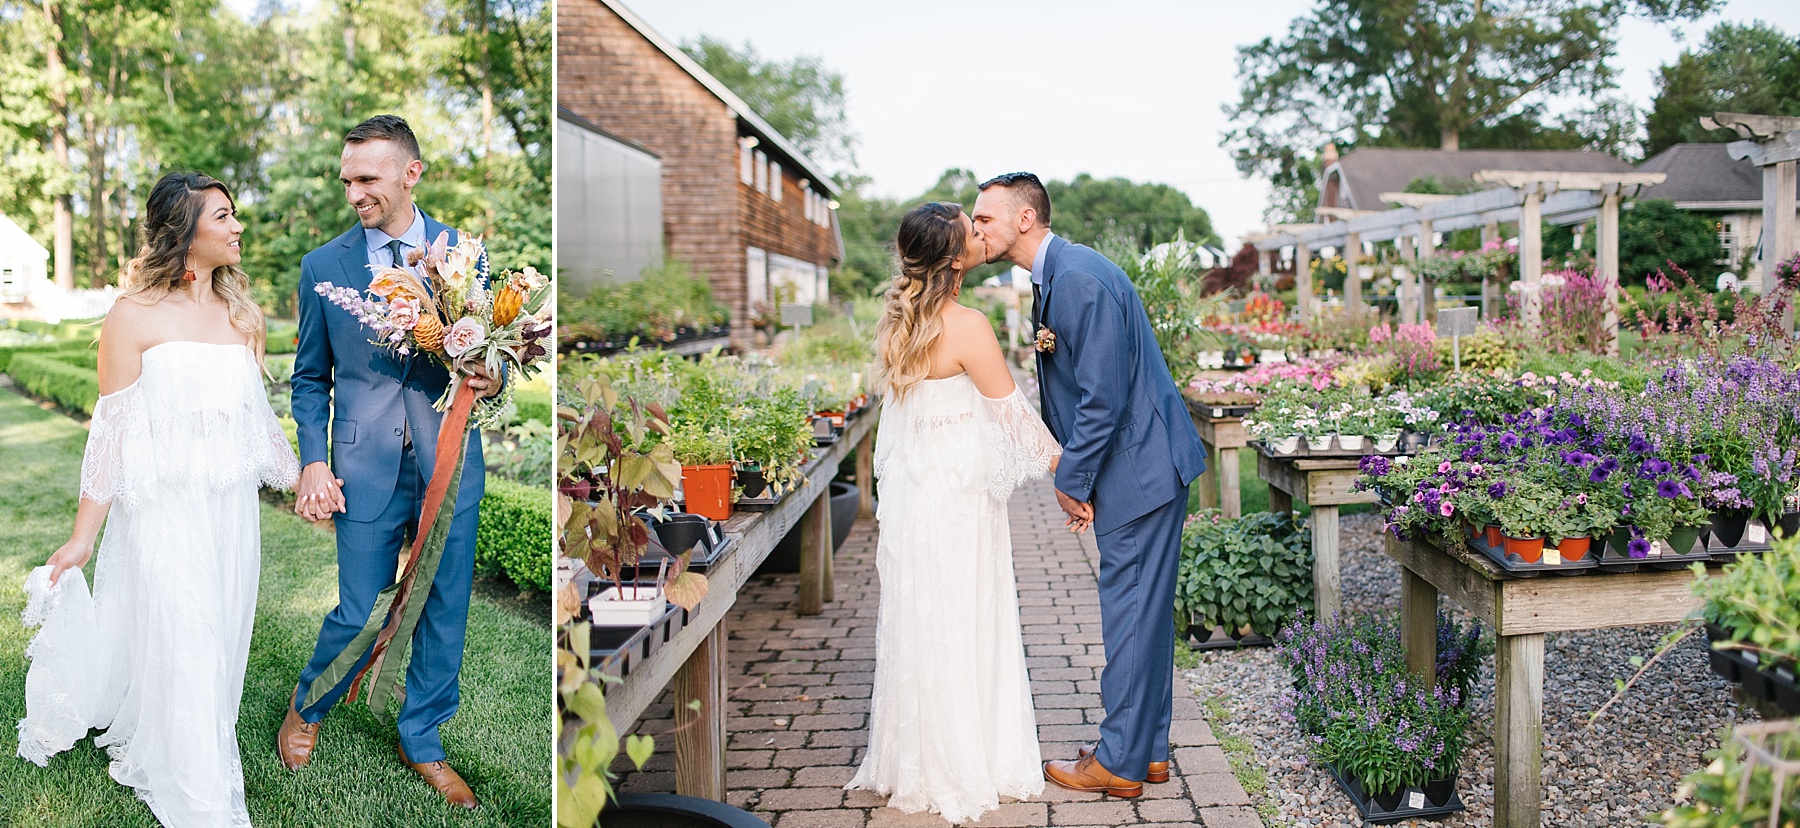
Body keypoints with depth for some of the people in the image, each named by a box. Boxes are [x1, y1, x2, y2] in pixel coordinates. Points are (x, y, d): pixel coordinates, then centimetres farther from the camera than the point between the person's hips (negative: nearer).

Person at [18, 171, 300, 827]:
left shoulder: (241, 315, 7)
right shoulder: (135, 316, -8)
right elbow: (111, 430, -7)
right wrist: (82, 537, -6)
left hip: (233, 513, 5)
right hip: (165, 513, -5)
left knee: (221, 644, 12)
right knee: (180, 648, 2)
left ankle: (207, 748, 31)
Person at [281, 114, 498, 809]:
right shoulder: (323, 265, 3)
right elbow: (310, 379, 8)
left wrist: (491, 379, -15)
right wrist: (314, 461, -3)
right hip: (366, 469, -1)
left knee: (445, 609, 10)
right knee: (358, 613, 4)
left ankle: (421, 742, 30)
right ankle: (307, 708, 36)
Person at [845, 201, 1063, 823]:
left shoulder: (900, 318, 5)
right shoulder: (967, 327, -20)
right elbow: (1012, 409, -12)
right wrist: (1058, 458, 2)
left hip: (910, 489, 8)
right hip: (955, 496, -8)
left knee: (918, 622, 16)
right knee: (957, 626, 4)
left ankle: (913, 762, 29)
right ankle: (957, 771, 17)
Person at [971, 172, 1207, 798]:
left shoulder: (1080, 278, -20)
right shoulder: (1053, 276, 12)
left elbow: (1103, 396, -23)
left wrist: (1071, 481, -14)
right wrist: (1076, 475, 7)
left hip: (1138, 467, -10)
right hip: (1137, 466, 10)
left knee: (1130, 613, 0)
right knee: (1141, 611, 16)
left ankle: (1120, 763, 11)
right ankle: (1148, 750, 27)